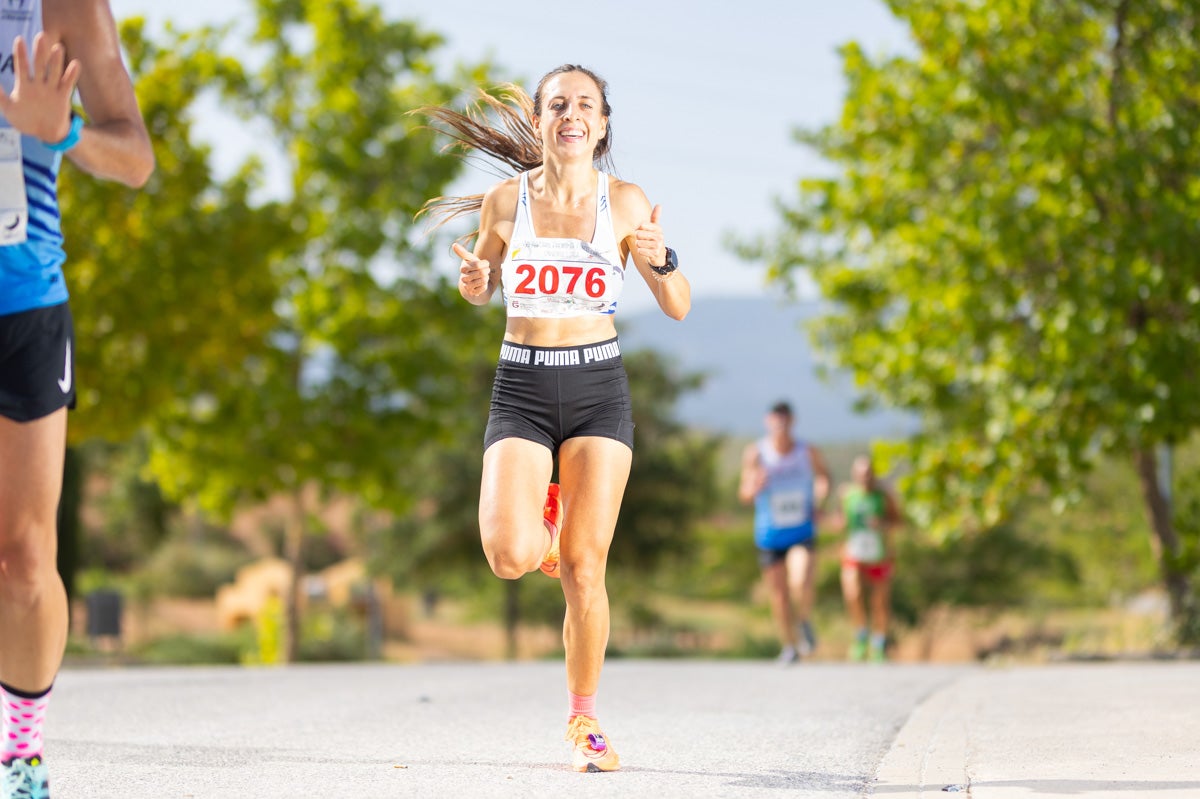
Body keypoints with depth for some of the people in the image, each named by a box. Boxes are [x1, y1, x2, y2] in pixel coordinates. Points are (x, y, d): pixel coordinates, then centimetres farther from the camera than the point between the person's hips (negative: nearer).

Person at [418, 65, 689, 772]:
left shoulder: (626, 202, -2)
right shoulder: (505, 200, 0)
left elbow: (679, 307, 1)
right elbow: (481, 292, 16)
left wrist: (661, 259, -19)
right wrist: (473, 280, -8)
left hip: (599, 389, 0)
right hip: (521, 390, 0)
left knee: (583, 569, -5)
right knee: (510, 557, -19)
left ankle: (584, 720, 13)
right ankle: (542, 520, 20)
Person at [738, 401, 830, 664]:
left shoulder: (809, 452, -7)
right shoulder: (755, 454, -9)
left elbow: (824, 477, 15)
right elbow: (744, 494, -4)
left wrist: (819, 501, -2)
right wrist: (754, 486, -27)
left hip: (802, 532, -1)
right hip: (769, 535, 1)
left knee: (802, 583, -25)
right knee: (779, 595, 7)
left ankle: (804, 621, 7)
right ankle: (790, 645, 30)